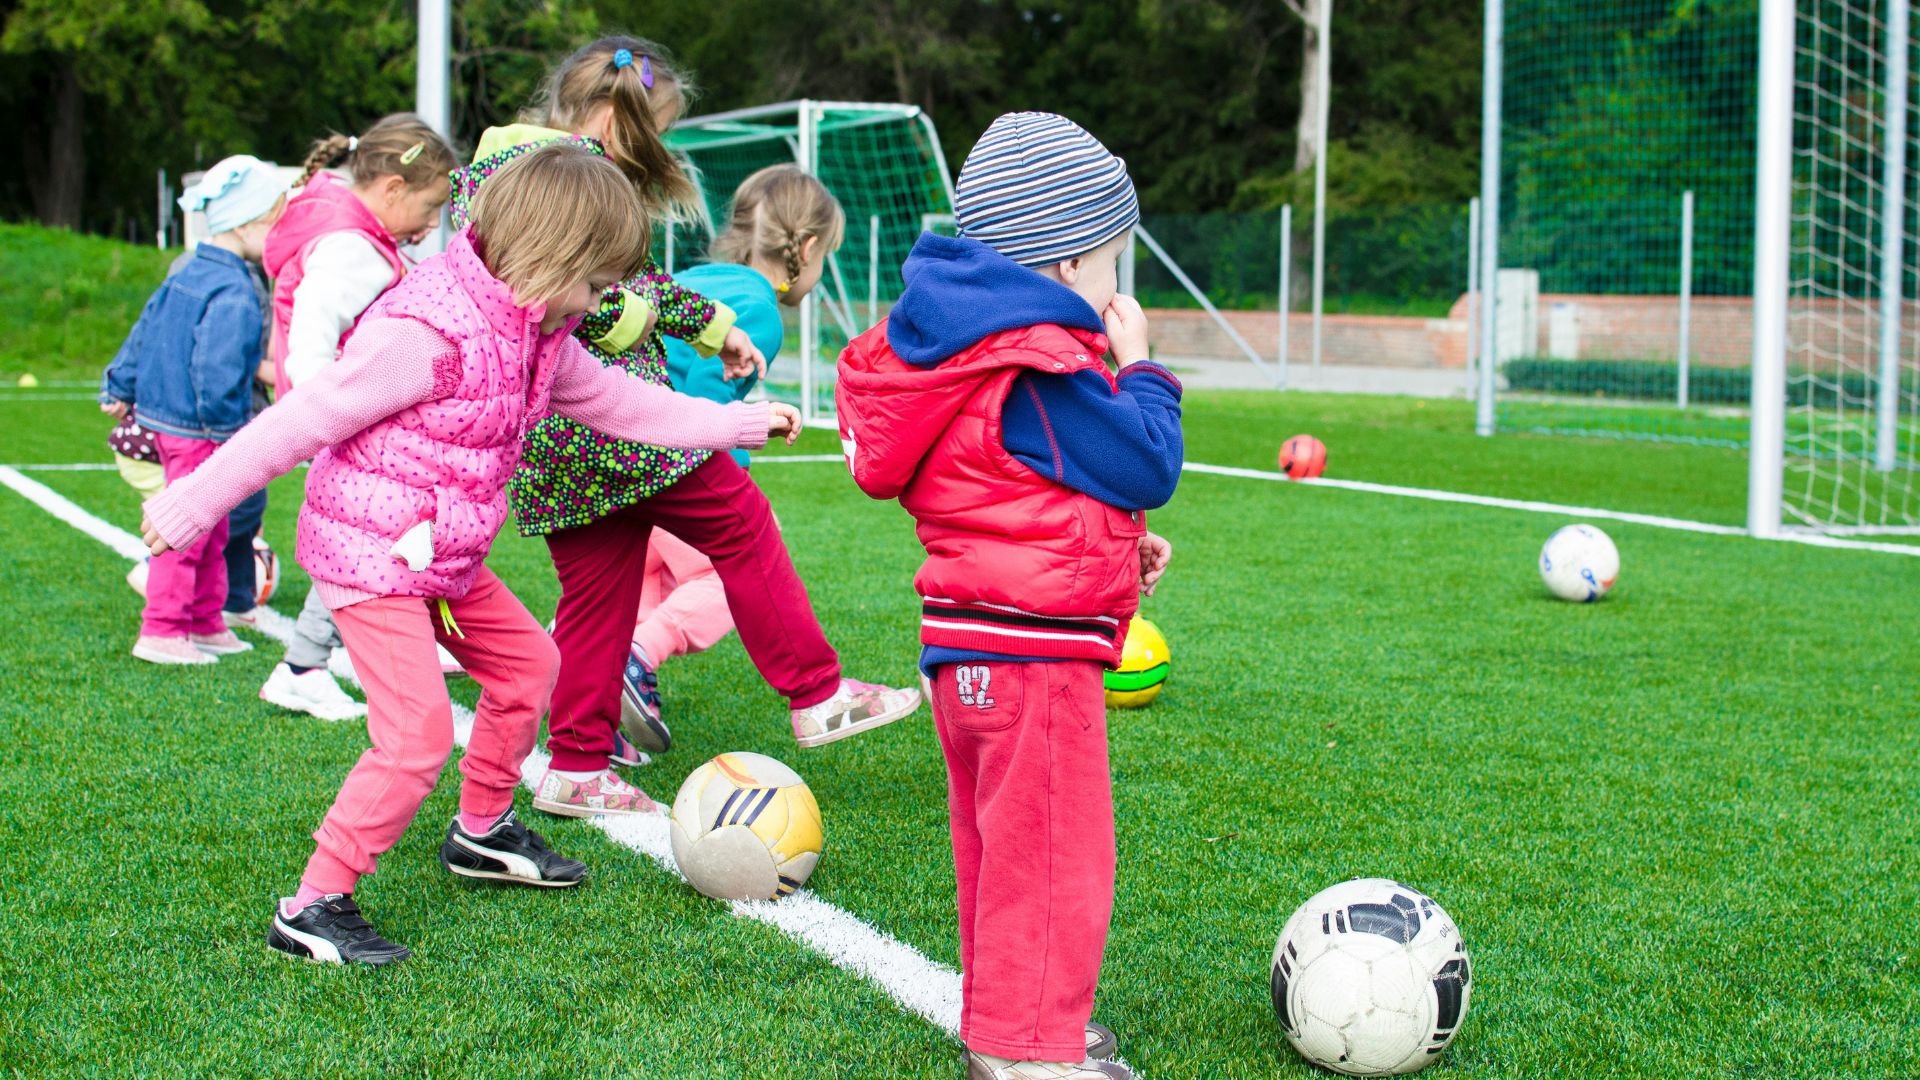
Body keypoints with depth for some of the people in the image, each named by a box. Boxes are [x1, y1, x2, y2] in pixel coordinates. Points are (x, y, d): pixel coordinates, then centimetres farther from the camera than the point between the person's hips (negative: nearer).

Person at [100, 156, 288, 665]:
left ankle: (206, 624, 29)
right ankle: (161, 632, 5)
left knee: (210, 533, 19)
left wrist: (119, 389, 26)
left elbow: (144, 331, 18)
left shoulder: (188, 276, 9)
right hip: (200, 433, -10)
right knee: (187, 532, -2)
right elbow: (218, 374, -28)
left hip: (165, 418, 10)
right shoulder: (234, 295, -22)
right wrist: (230, 425, -16)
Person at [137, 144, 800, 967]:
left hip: (445, 558, 10)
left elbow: (616, 403, 19)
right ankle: (313, 907, -4)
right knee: (418, 734, -15)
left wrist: (737, 424, 23)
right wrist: (194, 505, -17)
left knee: (527, 662, 20)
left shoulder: (537, 331, 4)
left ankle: (481, 832, 39)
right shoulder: (426, 333, -26)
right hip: (369, 554, -9)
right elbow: (302, 420, -22)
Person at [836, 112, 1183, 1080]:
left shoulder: (972, 352, 13)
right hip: (1033, 648, -11)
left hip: (968, 646, 11)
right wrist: (1140, 369, -1)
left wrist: (1116, 542, 17)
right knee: (1054, 854, -2)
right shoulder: (1043, 376, -20)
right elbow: (1147, 467, -15)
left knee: (1000, 846, 20)